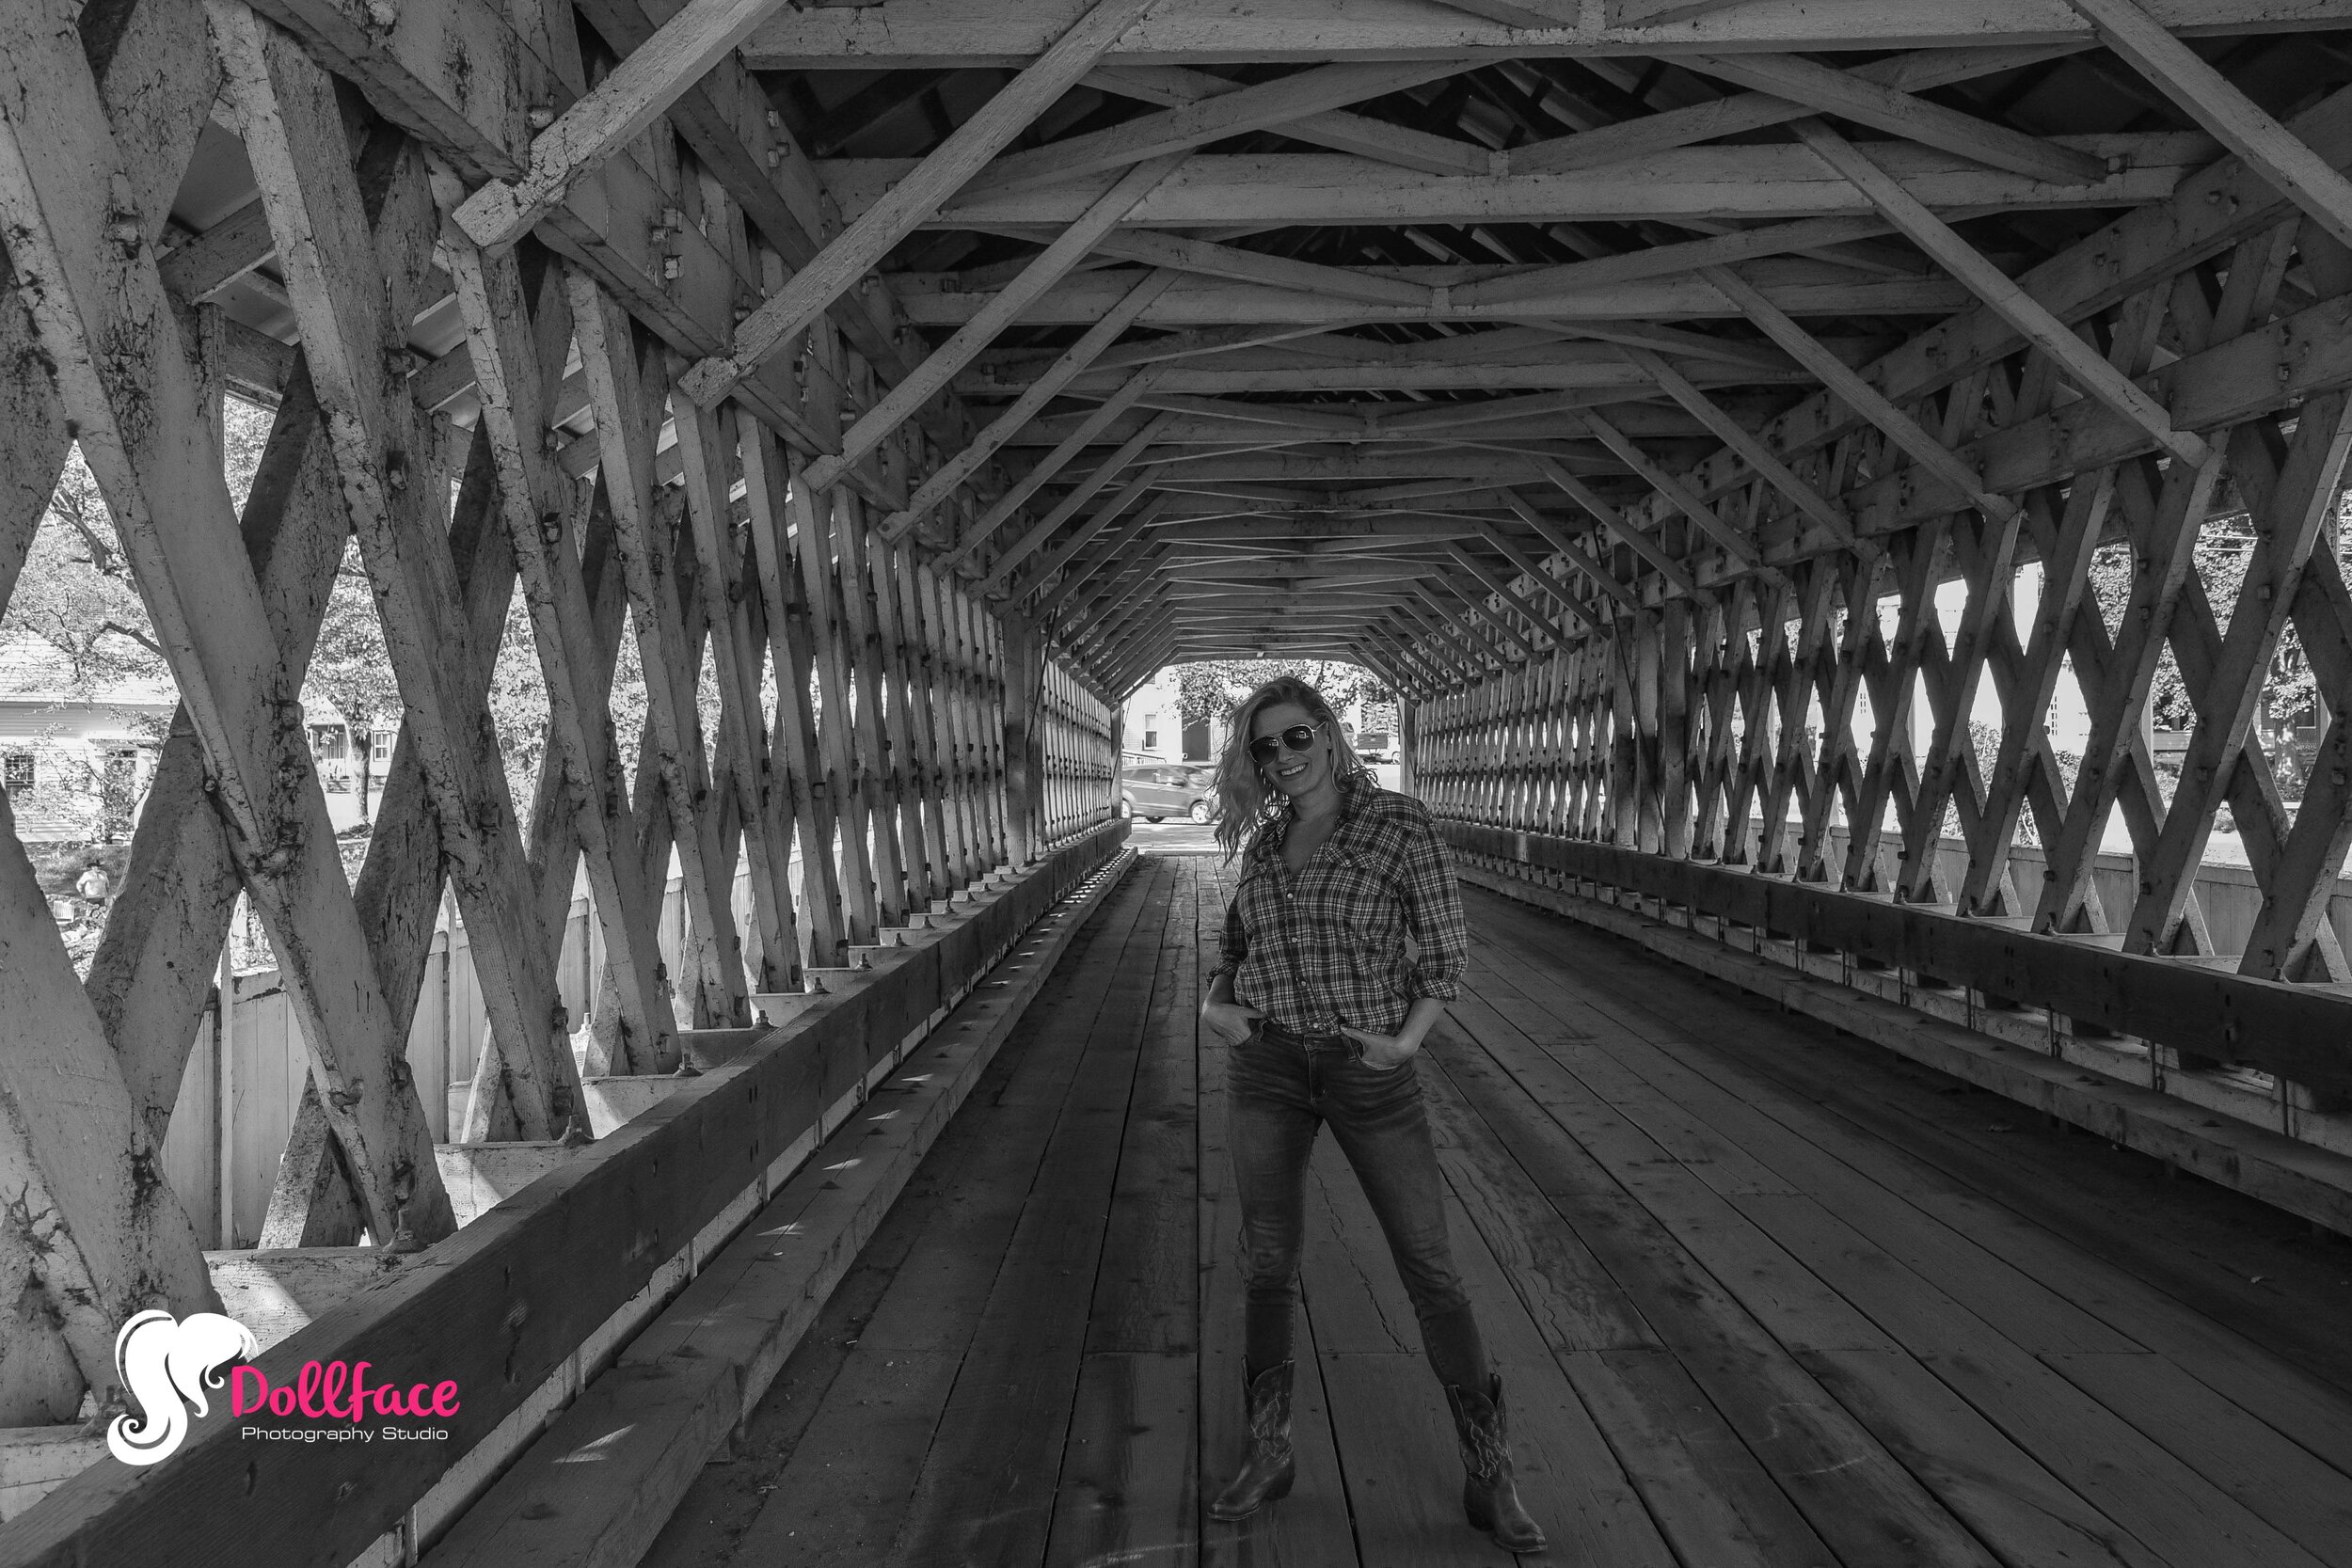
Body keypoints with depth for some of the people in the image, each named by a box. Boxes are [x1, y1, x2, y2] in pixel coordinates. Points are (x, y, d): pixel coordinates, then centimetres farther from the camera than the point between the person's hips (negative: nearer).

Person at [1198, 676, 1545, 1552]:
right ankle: (1268, 1455, 25)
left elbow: (1446, 946, -5)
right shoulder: (1264, 841, 6)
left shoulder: (1399, 823, -8)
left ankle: (1489, 1480, 13)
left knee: (1430, 1268, -1)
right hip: (1267, 1068, 4)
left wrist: (1407, 1041, -17)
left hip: (1369, 1071, -3)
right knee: (1268, 1265, 8)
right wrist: (1213, 1005, -2)